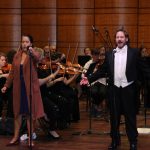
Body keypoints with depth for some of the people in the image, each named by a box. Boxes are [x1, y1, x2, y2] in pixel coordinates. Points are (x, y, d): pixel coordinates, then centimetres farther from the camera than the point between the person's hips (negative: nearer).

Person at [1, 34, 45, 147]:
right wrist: (6, 85, 7)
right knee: (18, 112, 10)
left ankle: (30, 138, 9)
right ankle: (16, 137, 19)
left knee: (30, 113, 1)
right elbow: (12, 72, 12)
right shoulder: (17, 55, 8)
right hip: (18, 87, 4)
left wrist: (31, 50, -47)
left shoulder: (34, 53, -3)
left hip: (30, 86, -4)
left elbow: (37, 58, -28)